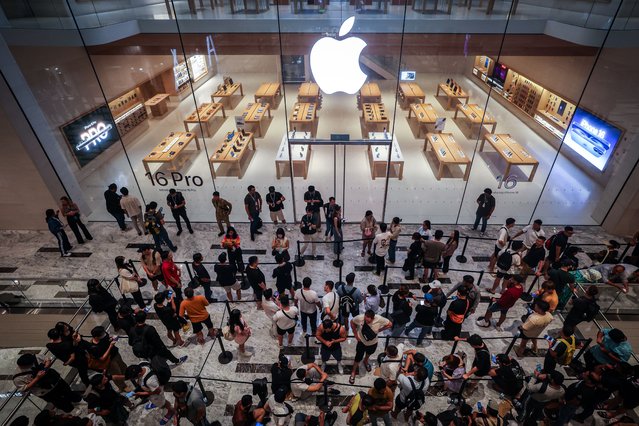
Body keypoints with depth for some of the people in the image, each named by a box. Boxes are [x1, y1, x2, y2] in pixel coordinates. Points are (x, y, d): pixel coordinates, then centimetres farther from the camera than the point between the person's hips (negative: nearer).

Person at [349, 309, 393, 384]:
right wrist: (356, 334, -12)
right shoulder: (360, 317, -35)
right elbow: (352, 322, -13)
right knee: (358, 358, 13)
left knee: (369, 354, 32)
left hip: (373, 343, 2)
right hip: (362, 342, -1)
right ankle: (353, 372, 42)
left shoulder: (379, 319, -36)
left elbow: (390, 324, -17)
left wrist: (379, 330, -15)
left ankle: (365, 362, 66)